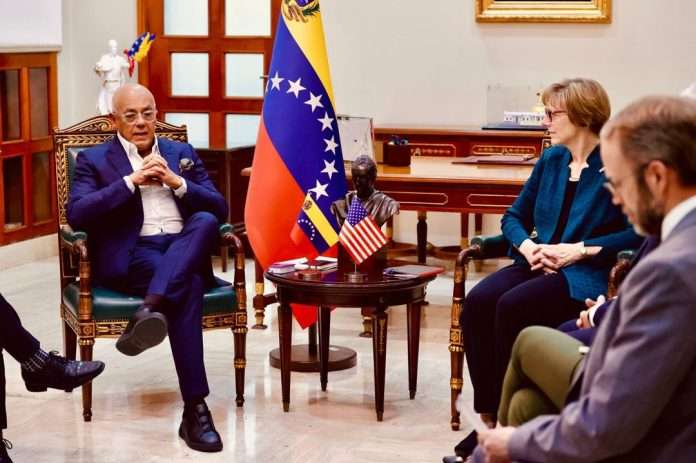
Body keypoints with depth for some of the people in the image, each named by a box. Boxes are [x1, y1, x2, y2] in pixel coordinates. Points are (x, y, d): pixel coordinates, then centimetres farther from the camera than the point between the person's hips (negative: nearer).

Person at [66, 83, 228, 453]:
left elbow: (219, 210, 12)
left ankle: (150, 309, -47)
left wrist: (178, 183, -5)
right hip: (130, 256, -4)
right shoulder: (94, 159, 12)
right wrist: (131, 181, -11)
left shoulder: (182, 154, 22)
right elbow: (76, 214, -7)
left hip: (186, 251, 4)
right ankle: (195, 410, -41)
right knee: (189, 284, -36)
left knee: (205, 221, -32)